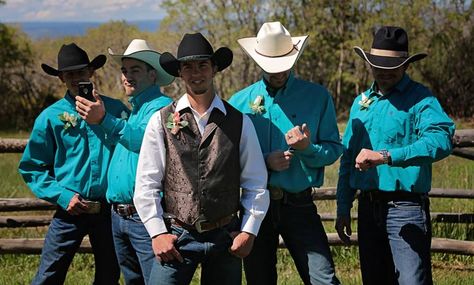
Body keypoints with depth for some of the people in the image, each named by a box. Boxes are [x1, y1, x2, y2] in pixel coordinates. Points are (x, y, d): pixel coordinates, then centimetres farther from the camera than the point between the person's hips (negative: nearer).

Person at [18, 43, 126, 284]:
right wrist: (62, 196, -8)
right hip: (71, 209, -1)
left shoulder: (115, 109, 3)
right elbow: (31, 167, 3)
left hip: (110, 209, 2)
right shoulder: (51, 117, -1)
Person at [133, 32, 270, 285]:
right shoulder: (161, 121, 2)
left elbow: (256, 184, 7)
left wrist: (249, 231, -1)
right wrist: (157, 233, -5)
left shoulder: (239, 123, 5)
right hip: (176, 237, -1)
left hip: (226, 237, 1)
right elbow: (146, 184, 1)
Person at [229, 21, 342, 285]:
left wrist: (308, 148, -19)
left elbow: (334, 149, 1)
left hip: (299, 204, -1)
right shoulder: (240, 102, 3)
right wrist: (264, 162, -14)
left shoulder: (318, 97, 2)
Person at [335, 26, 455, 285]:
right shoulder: (361, 102, 14)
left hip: (405, 207, -6)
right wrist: (343, 208, 13)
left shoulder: (419, 99, -6)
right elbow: (348, 158, 18)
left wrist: (386, 156, -32)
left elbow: (441, 140, -25)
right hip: (368, 207, 6)